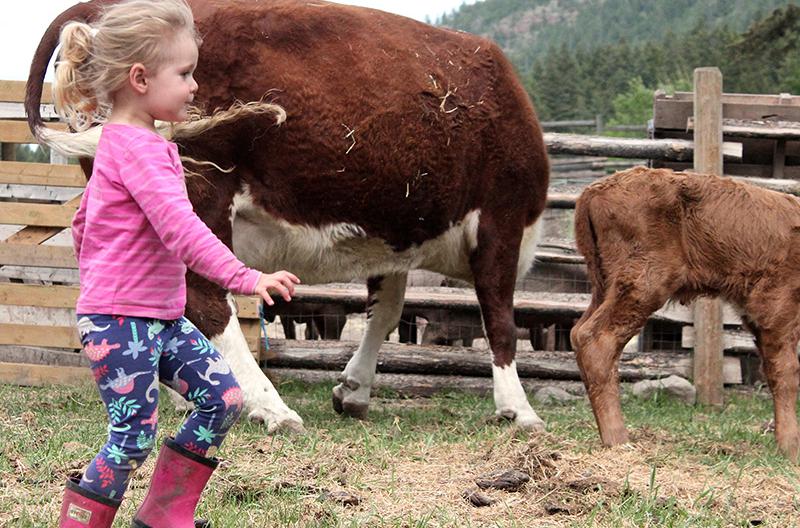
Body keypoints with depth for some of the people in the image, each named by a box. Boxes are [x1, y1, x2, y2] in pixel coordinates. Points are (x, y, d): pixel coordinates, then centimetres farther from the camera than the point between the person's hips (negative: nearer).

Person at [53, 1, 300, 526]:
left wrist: (96, 277, 32)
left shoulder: (121, 142, 14)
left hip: (160, 316, 10)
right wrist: (243, 277, -39)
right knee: (134, 436, -7)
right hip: (119, 319, -10)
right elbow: (178, 225, -31)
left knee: (224, 398, 6)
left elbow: (84, 221, 24)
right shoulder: (139, 148, -18)